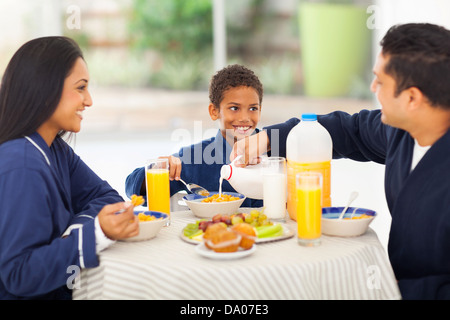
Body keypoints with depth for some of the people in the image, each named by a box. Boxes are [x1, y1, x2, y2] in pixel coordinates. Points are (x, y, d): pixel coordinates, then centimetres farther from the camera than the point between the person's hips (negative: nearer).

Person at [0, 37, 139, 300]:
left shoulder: (56, 149, 4)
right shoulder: (21, 168, -24)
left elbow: (105, 195, 6)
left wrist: (79, 229, -15)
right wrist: (97, 234, -33)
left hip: (59, 290, 8)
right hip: (28, 294, -8)